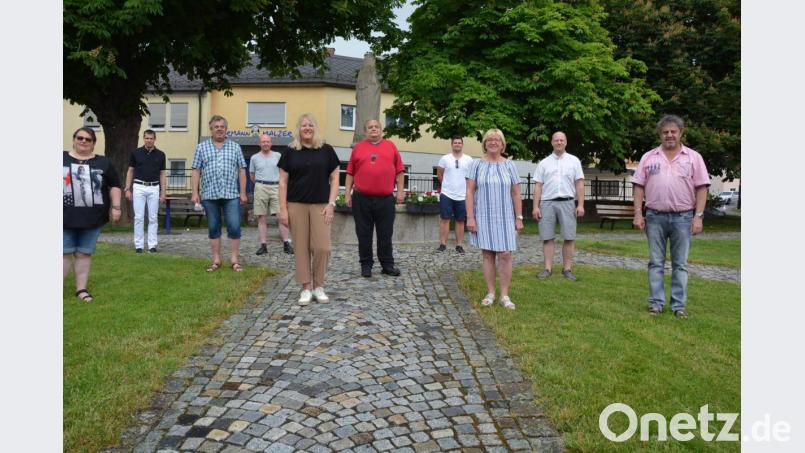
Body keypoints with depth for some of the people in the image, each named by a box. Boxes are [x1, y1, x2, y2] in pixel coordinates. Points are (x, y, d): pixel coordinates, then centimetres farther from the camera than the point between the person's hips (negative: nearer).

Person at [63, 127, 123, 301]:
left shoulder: (103, 163, 7)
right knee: (65, 253, 3)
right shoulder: (62, 159, 6)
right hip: (66, 217, 0)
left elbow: (114, 185, 10)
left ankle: (81, 289, 15)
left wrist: (116, 207, 1)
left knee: (84, 254, 7)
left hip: (92, 218, 1)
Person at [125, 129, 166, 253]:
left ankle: (152, 245, 8)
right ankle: (138, 245, 7)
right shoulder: (136, 153, 3)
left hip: (154, 188, 1)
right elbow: (130, 171, 6)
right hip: (139, 187, -1)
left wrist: (163, 192, 1)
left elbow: (162, 174, 7)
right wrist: (127, 189, 0)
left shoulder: (160, 155, 5)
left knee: (153, 218, 3)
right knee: (138, 217, 1)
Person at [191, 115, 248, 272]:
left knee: (234, 227, -5)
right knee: (213, 228, 7)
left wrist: (243, 193, 1)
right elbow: (196, 171, 6)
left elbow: (241, 171, 7)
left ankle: (234, 259, 7)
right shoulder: (201, 147, 9)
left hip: (231, 195, -1)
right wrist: (194, 192, -2)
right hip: (209, 195, 1)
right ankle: (216, 260, 16)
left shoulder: (235, 147, 9)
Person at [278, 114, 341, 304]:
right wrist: (283, 208, -2)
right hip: (296, 206, 0)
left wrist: (331, 203, -5)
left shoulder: (326, 150, 5)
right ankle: (306, 288, 15)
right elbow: (283, 182, 5)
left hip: (320, 205, 0)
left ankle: (318, 286, 14)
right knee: (301, 247, 3)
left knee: (322, 247, -5)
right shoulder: (290, 152, 5)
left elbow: (334, 178, 5)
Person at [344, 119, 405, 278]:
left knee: (385, 234, 6)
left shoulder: (390, 146, 10)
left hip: (385, 199, 0)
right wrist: (347, 193, 2)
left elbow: (399, 171, 10)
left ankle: (387, 265, 16)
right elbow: (350, 173, 8)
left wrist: (400, 190, 4)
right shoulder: (358, 148, 8)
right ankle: (366, 266, 16)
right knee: (364, 234, 6)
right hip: (362, 199, 0)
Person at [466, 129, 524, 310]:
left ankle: (504, 295, 7)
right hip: (483, 217, -1)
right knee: (488, 254, 4)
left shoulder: (509, 165, 6)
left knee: (505, 255, -4)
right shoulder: (477, 164, 2)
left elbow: (516, 194, 7)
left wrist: (519, 217, 2)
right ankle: (490, 293, 14)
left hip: (505, 217, 1)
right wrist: (470, 217, -8)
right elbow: (470, 192, -1)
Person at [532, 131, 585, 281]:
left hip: (567, 202, 0)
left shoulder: (574, 161, 10)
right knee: (547, 237, 1)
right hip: (547, 203, 1)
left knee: (568, 238, -1)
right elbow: (538, 186, 8)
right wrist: (535, 206, 0)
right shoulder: (544, 163, 11)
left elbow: (579, 184, 5)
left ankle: (567, 269, 8)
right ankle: (548, 268, 8)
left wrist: (580, 205, -4)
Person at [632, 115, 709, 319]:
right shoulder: (649, 157, 7)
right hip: (655, 217, 1)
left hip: (683, 218, -1)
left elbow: (701, 188, 1)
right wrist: (638, 213, -3)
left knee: (680, 264, 6)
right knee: (655, 263, 5)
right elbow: (639, 186, 5)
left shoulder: (693, 157, 4)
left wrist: (698, 216, -7)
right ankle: (656, 303, 12)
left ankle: (679, 305, 13)